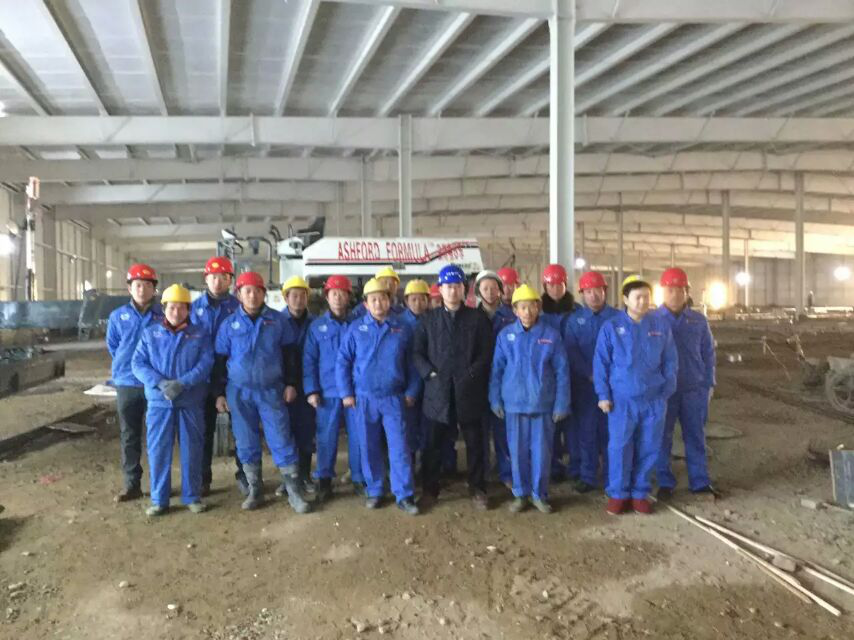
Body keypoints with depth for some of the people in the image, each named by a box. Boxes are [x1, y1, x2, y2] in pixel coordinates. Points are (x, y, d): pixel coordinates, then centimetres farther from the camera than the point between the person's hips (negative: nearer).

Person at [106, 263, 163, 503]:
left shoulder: (164, 315, -4)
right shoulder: (118, 316, 3)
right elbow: (113, 347, 15)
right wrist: (126, 366, 13)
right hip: (127, 384, 2)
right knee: (129, 436, 8)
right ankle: (132, 484, 18)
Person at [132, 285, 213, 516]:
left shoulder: (200, 333, 4)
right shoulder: (150, 334, 7)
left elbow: (206, 363, -7)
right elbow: (138, 363, -1)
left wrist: (182, 383, -21)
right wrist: (161, 383, -17)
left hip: (191, 401, -1)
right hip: (158, 401, 1)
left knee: (191, 449, 6)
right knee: (158, 449, 3)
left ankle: (192, 496, 19)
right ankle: (159, 499, 16)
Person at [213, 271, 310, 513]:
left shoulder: (277, 320, 0)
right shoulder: (229, 324, 1)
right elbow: (220, 360, 6)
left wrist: (290, 383, 1)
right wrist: (219, 393, 3)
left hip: (271, 391, -1)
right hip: (239, 393, 1)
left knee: (282, 441, -2)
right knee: (246, 444, 8)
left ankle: (294, 492, 7)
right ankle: (254, 489, 23)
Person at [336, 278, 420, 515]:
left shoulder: (403, 329, 1)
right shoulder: (356, 328, 0)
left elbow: (411, 363, 6)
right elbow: (343, 361, 1)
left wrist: (411, 391, 2)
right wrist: (346, 393, -3)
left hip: (393, 397, 0)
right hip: (364, 397, 0)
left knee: (399, 446, -1)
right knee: (369, 447, 9)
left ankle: (404, 495, 8)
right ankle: (374, 491, 24)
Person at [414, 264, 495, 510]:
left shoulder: (478, 318, 6)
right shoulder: (429, 319, 10)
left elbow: (487, 353, 2)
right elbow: (416, 351, 5)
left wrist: (472, 374, -9)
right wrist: (430, 373, -8)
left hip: (469, 391, 0)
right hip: (438, 390, 1)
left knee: (475, 443, 7)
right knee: (433, 443, 7)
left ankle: (477, 490, 20)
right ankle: (430, 489, 22)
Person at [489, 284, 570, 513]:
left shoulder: (551, 336, -4)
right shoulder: (505, 335, -2)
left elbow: (562, 372, -2)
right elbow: (497, 369, 4)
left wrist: (561, 404, -4)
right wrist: (495, 399, 1)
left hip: (543, 403, -1)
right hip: (514, 403, 1)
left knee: (541, 451, 7)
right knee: (518, 451, 9)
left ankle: (539, 494, 24)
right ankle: (520, 493, 25)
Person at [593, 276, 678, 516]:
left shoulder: (661, 326, 2)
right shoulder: (611, 327, -4)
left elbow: (670, 362, 8)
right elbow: (600, 363, -2)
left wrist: (667, 390, 3)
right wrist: (603, 394, -5)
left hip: (654, 399, 2)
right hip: (622, 399, -2)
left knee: (649, 448, 9)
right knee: (620, 447, 2)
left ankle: (640, 492, 24)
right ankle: (618, 493, 17)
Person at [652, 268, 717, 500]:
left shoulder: (698, 321, 4)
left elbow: (708, 354, 9)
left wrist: (708, 384, 5)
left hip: (694, 389, 2)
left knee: (695, 435, 9)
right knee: (663, 437, 5)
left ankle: (700, 482, 20)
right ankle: (665, 483, 17)